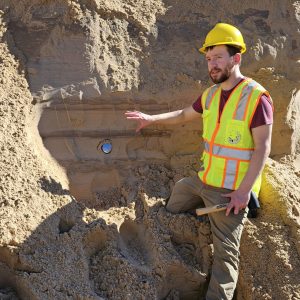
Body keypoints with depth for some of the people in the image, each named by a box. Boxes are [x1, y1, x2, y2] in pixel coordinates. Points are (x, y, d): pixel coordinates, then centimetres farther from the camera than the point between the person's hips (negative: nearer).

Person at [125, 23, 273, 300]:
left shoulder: (256, 97, -18)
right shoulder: (210, 94, 5)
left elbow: (263, 148, -20)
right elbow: (184, 115, 23)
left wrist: (244, 191, -23)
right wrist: (152, 119, 13)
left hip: (232, 190, -8)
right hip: (204, 181, 8)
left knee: (225, 249, -3)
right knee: (172, 208, 28)